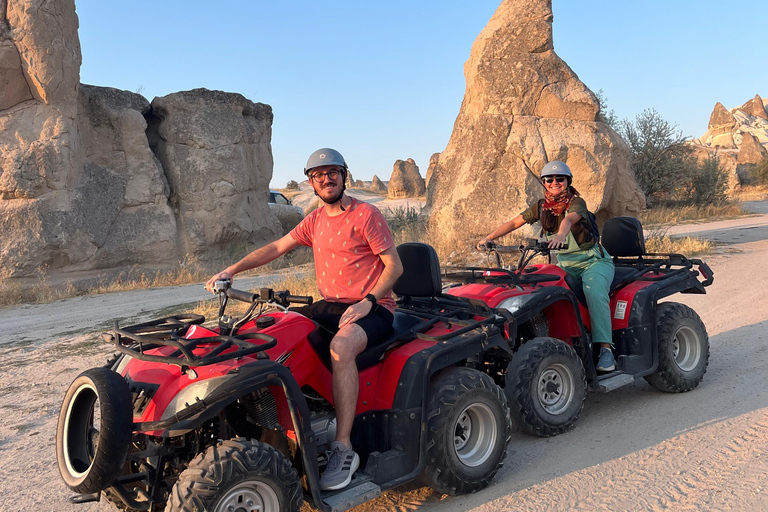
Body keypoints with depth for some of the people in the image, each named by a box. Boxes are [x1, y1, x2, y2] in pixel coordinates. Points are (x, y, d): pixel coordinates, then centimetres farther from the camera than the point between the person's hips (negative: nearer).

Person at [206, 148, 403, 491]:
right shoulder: (315, 220, 14)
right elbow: (275, 248, 12)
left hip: (372, 308, -7)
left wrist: (367, 302, -22)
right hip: (331, 305, 7)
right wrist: (231, 271, 1)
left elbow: (394, 265, -9)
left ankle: (343, 449, -30)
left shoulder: (365, 214, -6)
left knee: (341, 345, -37)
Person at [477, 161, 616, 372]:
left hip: (594, 261, -5)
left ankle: (605, 348, -32)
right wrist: (489, 238, -13)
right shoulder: (541, 206, 4)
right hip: (565, 265, 6)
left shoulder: (576, 203, -13)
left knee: (594, 292, -34)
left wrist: (560, 236, -58)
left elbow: (569, 220, -36)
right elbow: (514, 222, 1)